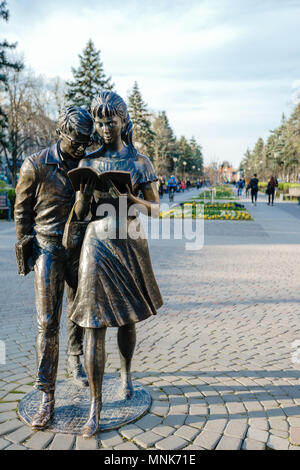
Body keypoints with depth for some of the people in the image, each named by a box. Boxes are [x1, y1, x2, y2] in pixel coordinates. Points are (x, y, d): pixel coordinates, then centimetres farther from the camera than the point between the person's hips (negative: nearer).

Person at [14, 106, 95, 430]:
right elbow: (22, 210, -1)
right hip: (48, 248, -4)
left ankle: (74, 364, 41)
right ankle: (47, 397, 6)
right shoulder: (36, 166, -8)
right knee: (48, 322, -4)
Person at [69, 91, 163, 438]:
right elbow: (80, 214, 5)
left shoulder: (140, 162, 3)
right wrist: (85, 194, -17)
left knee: (127, 318, 14)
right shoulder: (88, 163, 6)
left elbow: (155, 210, -1)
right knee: (94, 324, -5)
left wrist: (127, 196, -19)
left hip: (131, 246, 1)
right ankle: (95, 407, 6)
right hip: (98, 244, 0)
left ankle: (126, 374, 42)